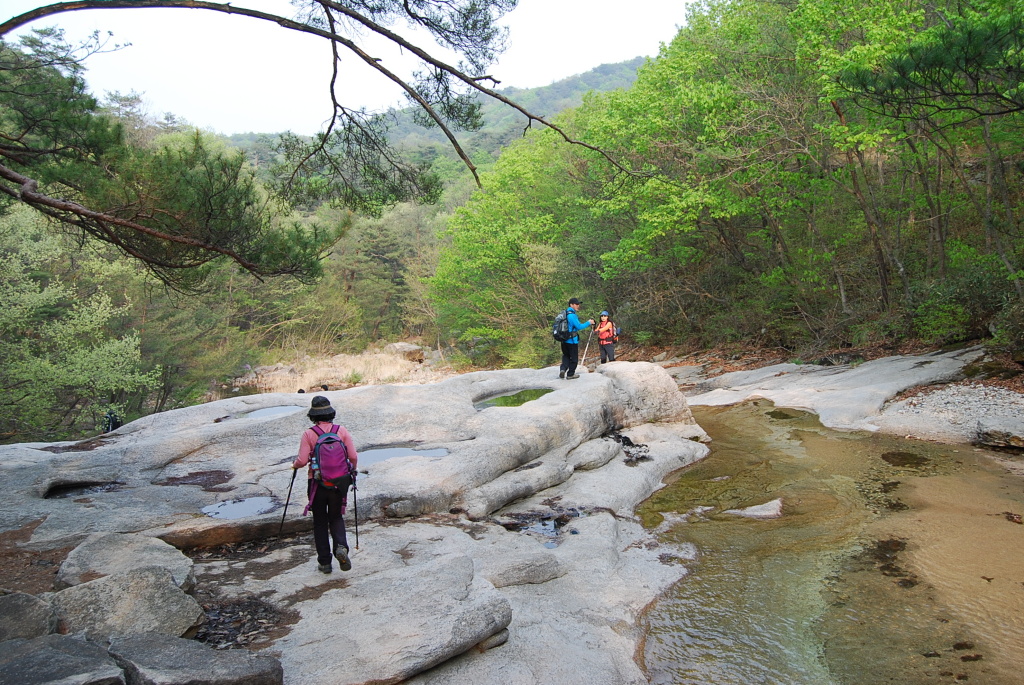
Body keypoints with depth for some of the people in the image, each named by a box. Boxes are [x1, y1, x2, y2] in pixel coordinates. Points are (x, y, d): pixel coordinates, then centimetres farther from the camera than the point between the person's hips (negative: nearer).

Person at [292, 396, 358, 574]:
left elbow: (302, 460, -13)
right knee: (336, 518, 18)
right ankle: (341, 547, -8)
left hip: (317, 484, -1)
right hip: (339, 483, 2)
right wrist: (352, 470, 15)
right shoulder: (341, 431, -4)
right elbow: (353, 457, -5)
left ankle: (324, 562, 15)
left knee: (320, 522, 13)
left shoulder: (309, 434, -10)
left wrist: (294, 464, 10)